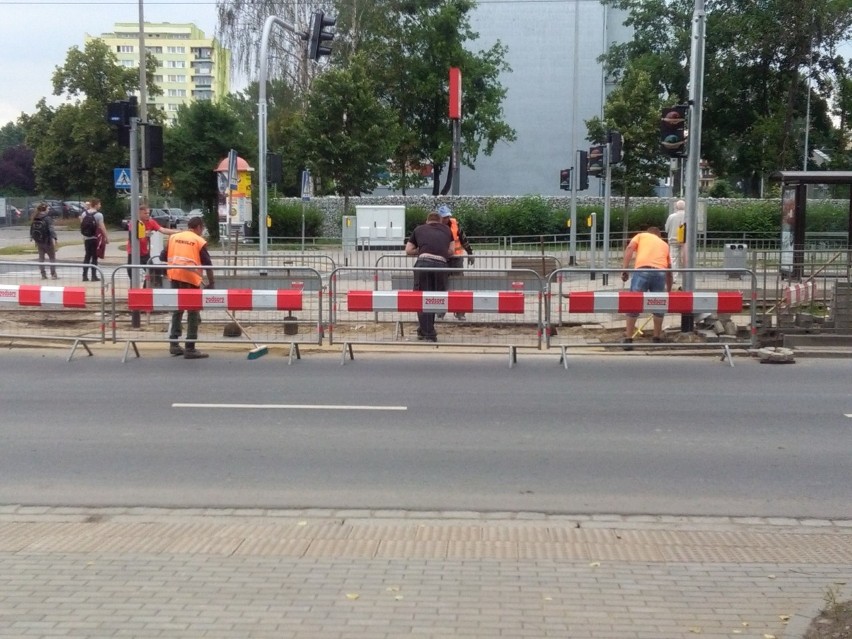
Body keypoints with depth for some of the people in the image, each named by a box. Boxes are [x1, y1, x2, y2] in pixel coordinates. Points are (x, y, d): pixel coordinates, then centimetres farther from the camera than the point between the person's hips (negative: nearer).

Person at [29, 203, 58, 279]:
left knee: (41, 257, 13)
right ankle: (53, 274, -1)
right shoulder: (47, 218, -13)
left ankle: (43, 274, 13)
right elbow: (51, 229, -24)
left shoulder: (34, 219, 6)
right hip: (47, 241, -6)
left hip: (38, 241, 6)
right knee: (52, 257, 3)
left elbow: (31, 230, 14)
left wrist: (35, 240, 22)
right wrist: (53, 238, -30)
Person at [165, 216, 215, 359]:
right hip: (191, 278, -5)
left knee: (177, 310, 19)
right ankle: (190, 348, 2)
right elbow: (207, 264, -3)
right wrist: (211, 282, 6)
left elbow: (165, 257, 14)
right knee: (193, 313, 3)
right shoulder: (199, 241, -1)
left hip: (174, 277, 5)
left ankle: (174, 344, 21)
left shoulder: (173, 237, 12)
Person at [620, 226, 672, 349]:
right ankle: (657, 337, 28)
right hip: (660, 272, 2)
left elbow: (629, 248, 5)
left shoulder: (641, 235, 27)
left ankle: (628, 339, 3)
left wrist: (625, 269, -1)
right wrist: (669, 291, 44)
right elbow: (669, 271, 36)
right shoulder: (664, 244, 34)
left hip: (642, 270, -2)